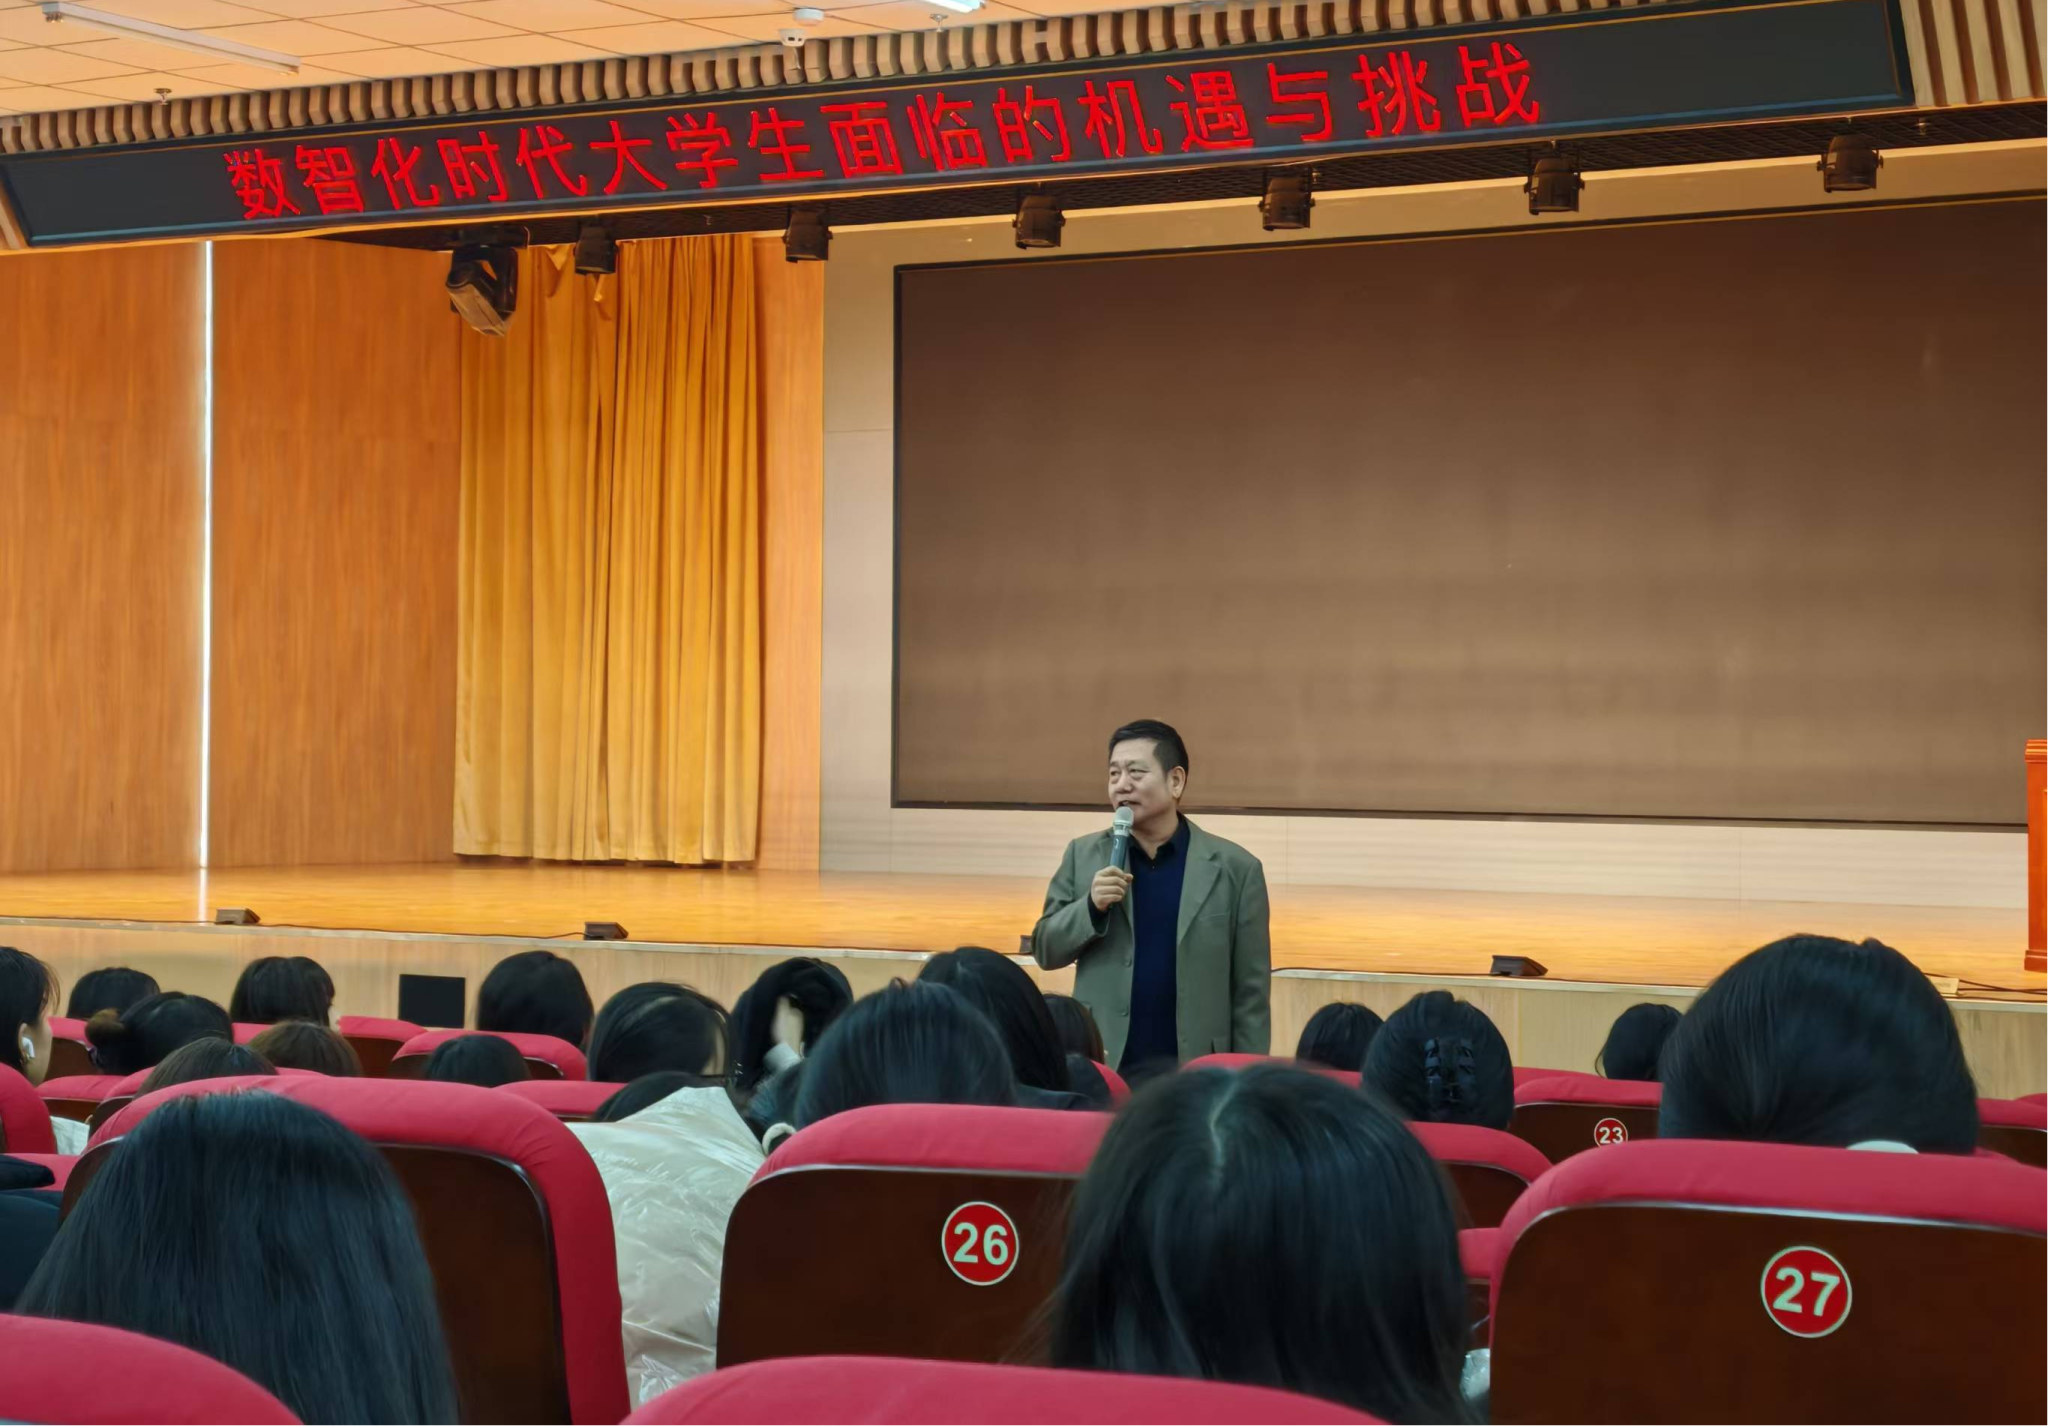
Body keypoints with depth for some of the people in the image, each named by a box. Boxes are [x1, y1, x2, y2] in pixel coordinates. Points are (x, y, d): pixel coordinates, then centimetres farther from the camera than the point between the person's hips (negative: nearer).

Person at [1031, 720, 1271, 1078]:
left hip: (1193, 1074, -2)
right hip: (1099, 1069, 2)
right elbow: (1044, 950, 9)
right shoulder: (1083, 855, 7)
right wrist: (1091, 906, -9)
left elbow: (1251, 992, 2)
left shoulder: (1234, 868, 0)